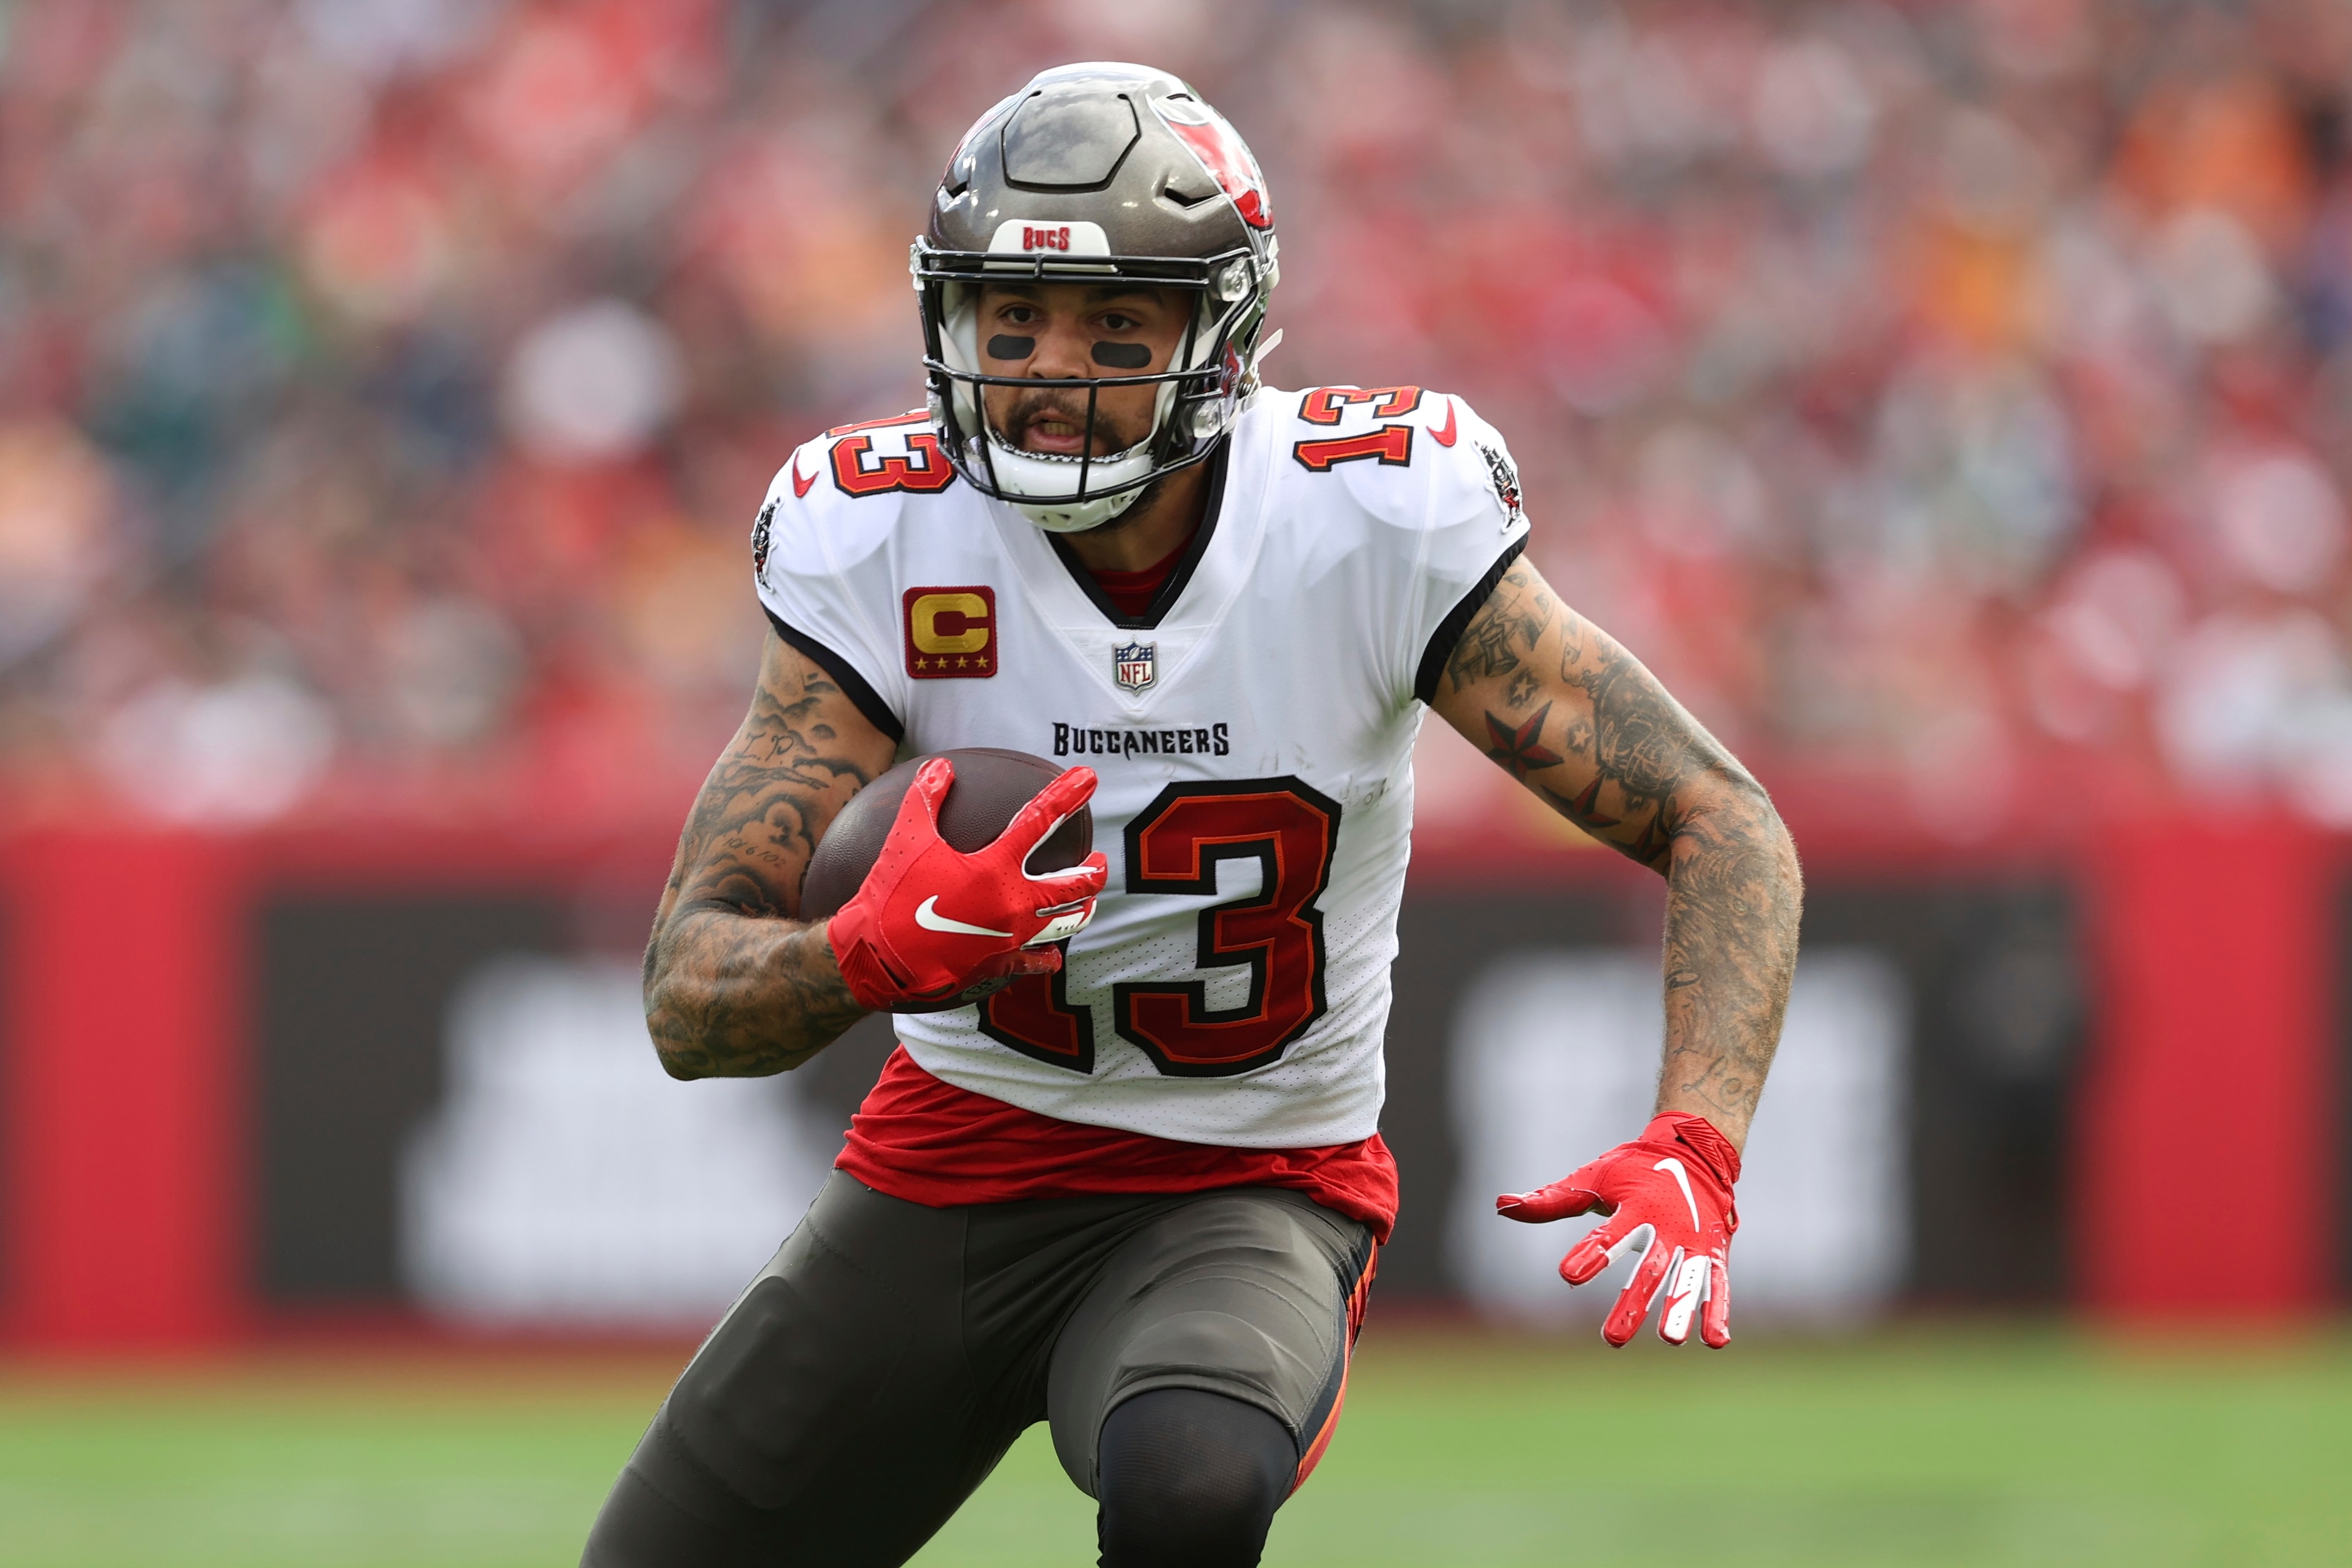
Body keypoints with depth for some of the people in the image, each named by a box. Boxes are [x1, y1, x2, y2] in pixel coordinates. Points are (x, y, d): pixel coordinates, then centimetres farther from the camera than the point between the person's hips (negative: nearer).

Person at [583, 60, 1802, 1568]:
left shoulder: (1371, 520, -17)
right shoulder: (879, 540, -13)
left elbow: (1723, 825, -14)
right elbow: (691, 1002, -15)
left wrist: (1696, 1147, -32)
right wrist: (872, 955, -40)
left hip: (1246, 1199, -3)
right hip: (957, 1157, 3)